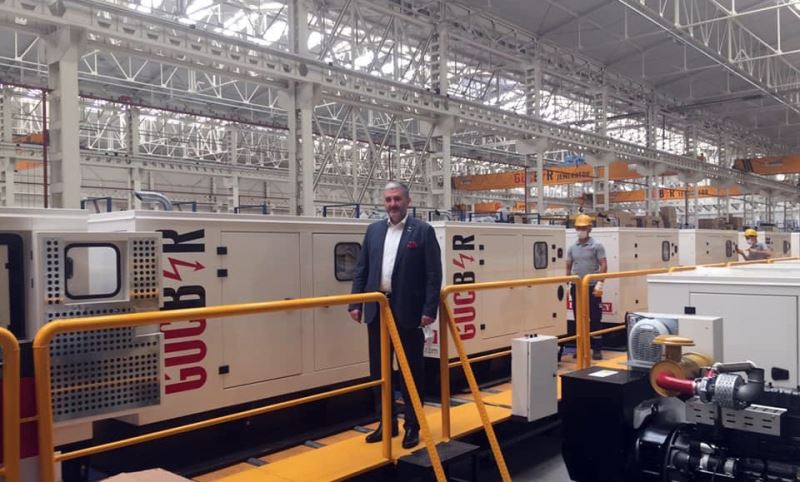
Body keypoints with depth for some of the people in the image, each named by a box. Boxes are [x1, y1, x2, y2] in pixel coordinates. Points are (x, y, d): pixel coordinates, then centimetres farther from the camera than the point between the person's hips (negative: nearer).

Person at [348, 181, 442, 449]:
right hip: (377, 310, 5)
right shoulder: (373, 231, 10)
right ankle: (387, 422, 26)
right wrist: (356, 304, 4)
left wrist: (430, 309, -13)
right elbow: (361, 270, 11)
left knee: (411, 370, 5)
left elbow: (434, 274, -7)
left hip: (408, 312, -4)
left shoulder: (423, 231, -3)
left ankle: (412, 426, 18)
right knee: (379, 370, 12)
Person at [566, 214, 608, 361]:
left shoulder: (597, 245, -2)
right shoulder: (572, 248, 10)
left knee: (595, 319, -2)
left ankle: (597, 349, 4)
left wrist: (600, 283, -17)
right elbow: (568, 267, 14)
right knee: (578, 318, 8)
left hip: (592, 287, -4)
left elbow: (603, 265, -8)